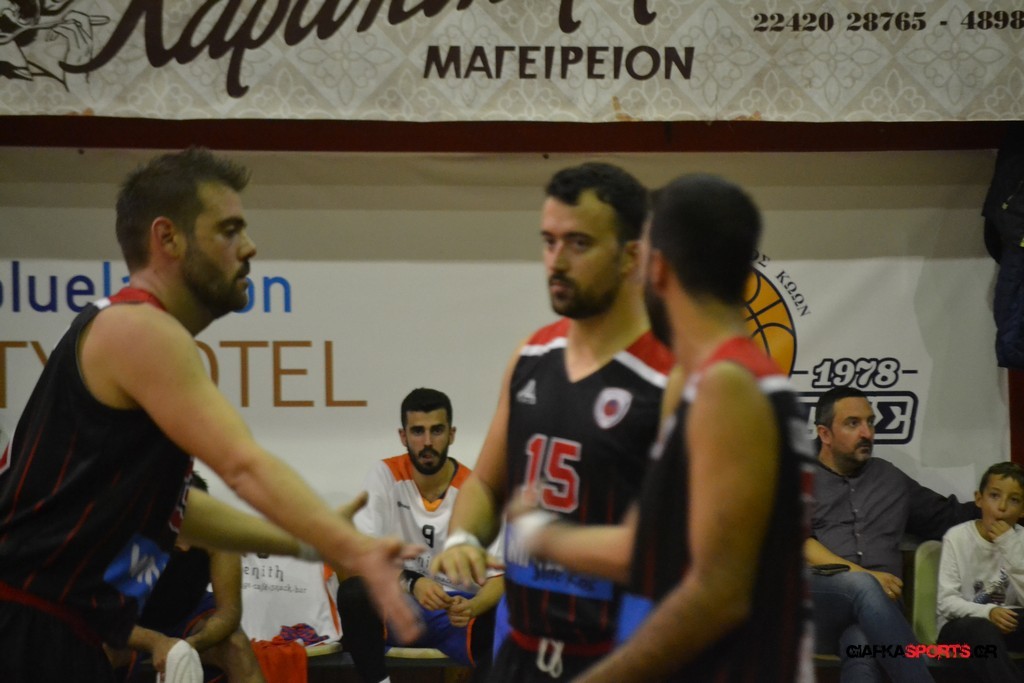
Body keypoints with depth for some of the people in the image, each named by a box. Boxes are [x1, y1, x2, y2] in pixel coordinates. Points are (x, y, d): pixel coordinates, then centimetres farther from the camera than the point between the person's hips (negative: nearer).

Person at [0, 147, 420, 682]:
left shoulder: (135, 333, 18)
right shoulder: (139, 330, -13)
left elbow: (168, 506, 22)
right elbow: (244, 466, -25)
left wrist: (308, 542, 18)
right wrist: (356, 551, -33)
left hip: (53, 634, 10)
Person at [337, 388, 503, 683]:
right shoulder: (386, 476, -6)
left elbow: (497, 578, -10)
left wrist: (472, 607, -34)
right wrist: (411, 583, -32)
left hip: (455, 609, 0)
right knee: (353, 592, -32)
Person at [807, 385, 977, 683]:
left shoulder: (891, 479, 27)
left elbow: (949, 516, 37)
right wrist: (862, 575, -15)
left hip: (874, 605, 3)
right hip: (811, 601, -2)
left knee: (863, 647, -37)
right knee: (863, 587, -39)